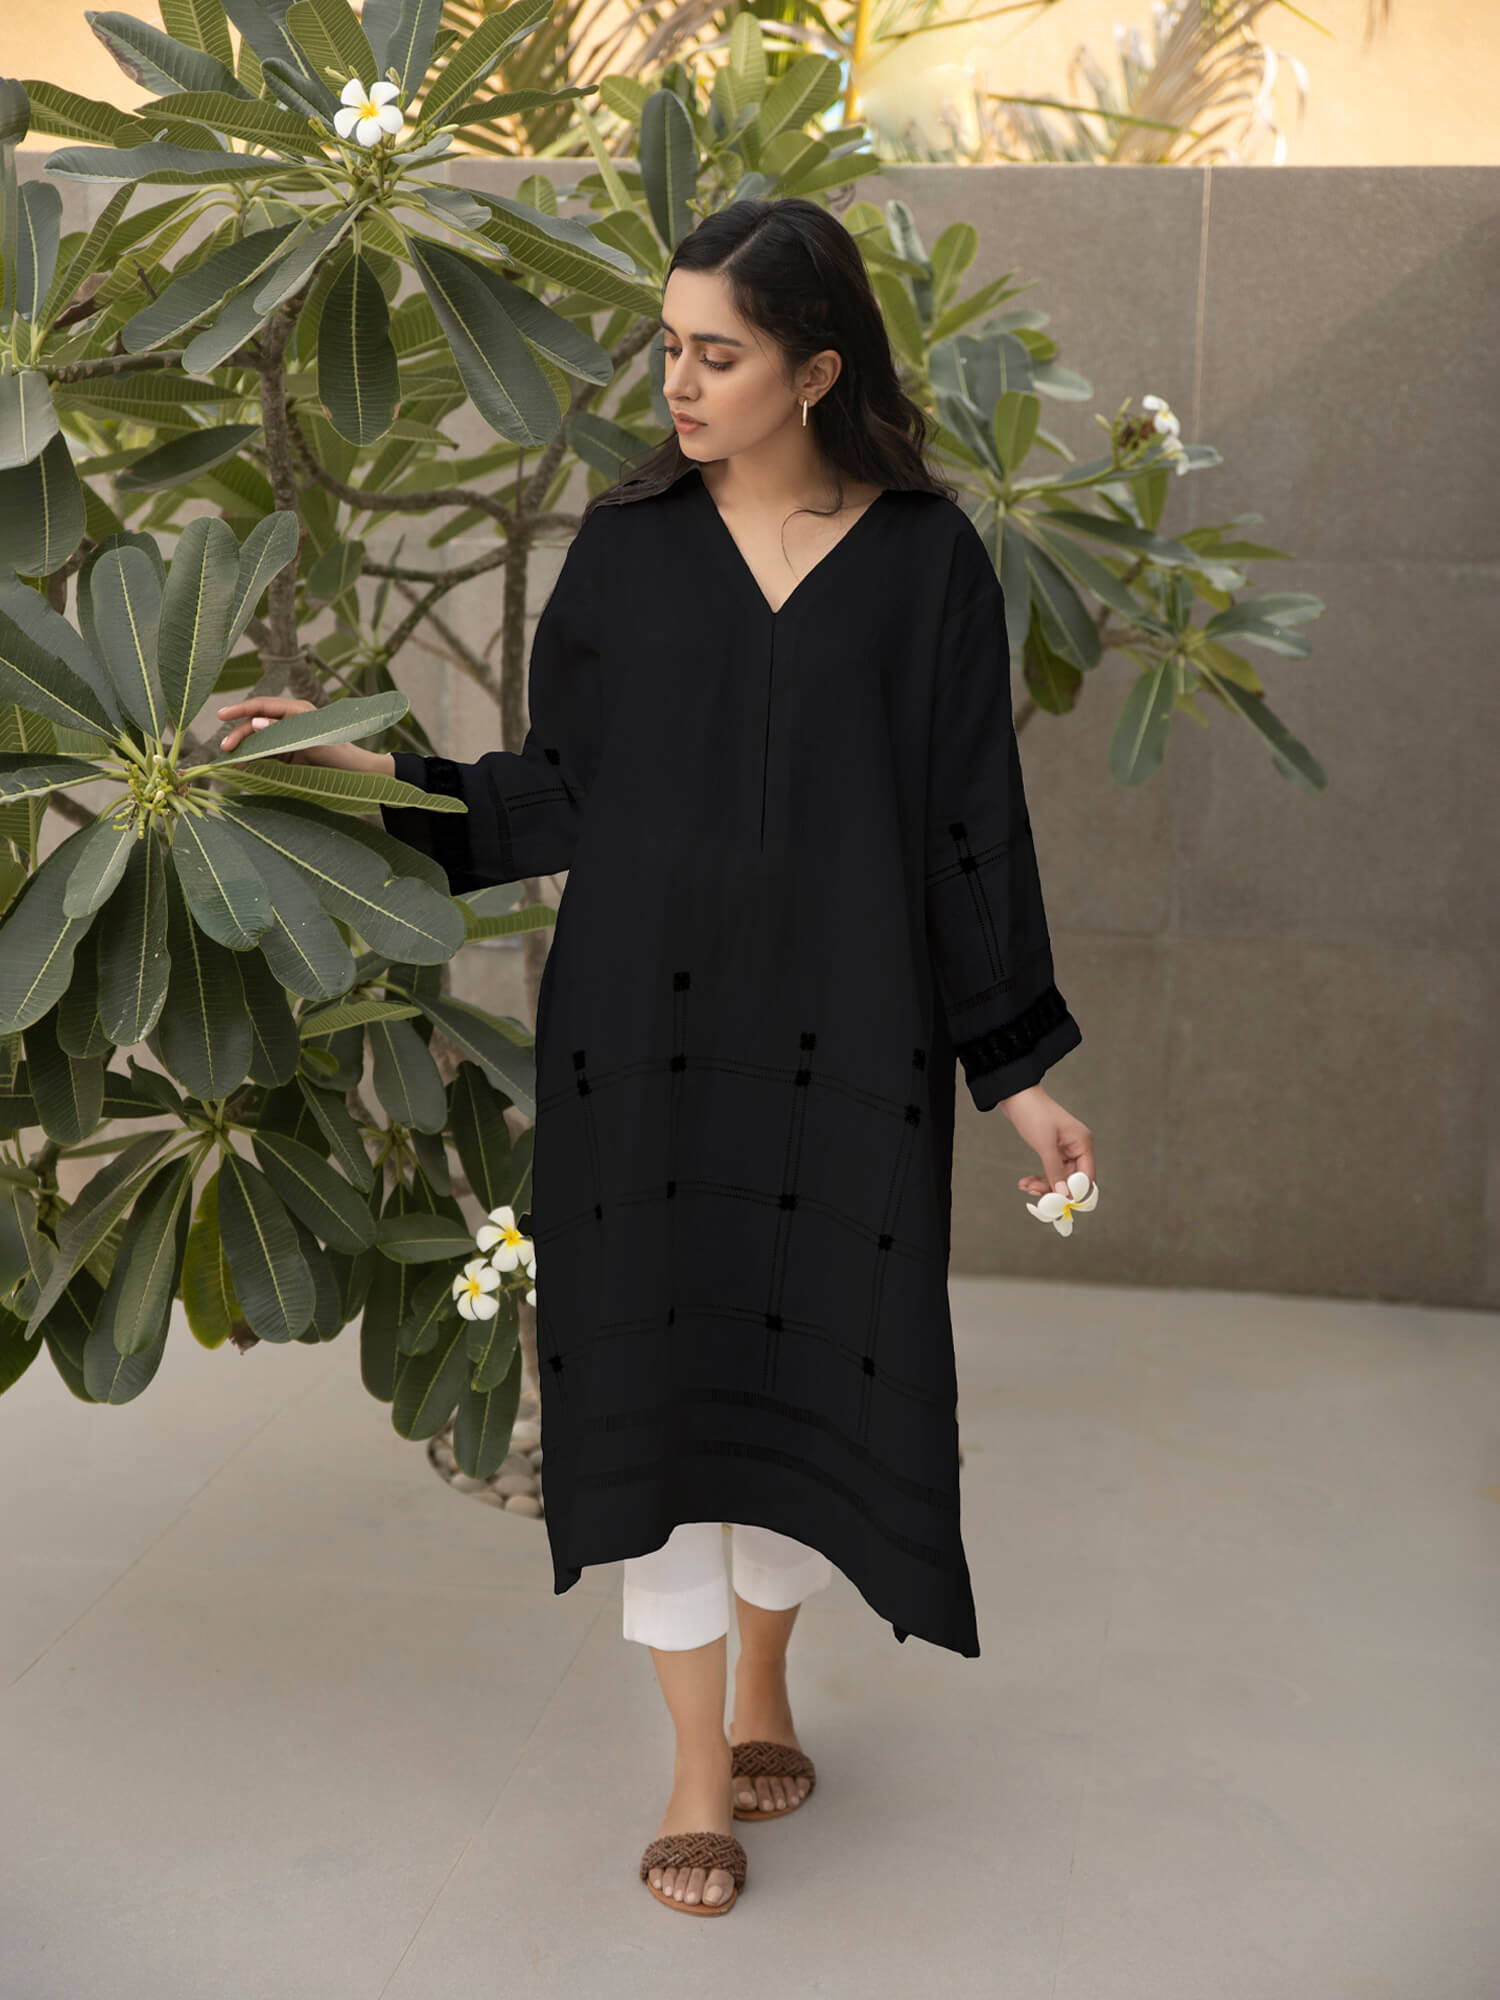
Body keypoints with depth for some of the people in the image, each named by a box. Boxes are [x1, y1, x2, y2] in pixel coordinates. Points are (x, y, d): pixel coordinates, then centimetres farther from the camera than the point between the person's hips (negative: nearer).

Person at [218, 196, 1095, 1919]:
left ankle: (762, 1685, 35)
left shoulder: (925, 559, -2)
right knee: (662, 1377, 3)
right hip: (646, 1029, 1)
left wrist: (1016, 1068, 0)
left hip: (841, 1034, -1)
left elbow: (970, 819, 0)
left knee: (811, 1371, 8)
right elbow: (555, 792, 5)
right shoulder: (625, 543, 2)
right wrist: (361, 766, -6)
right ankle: (699, 1773, 19)